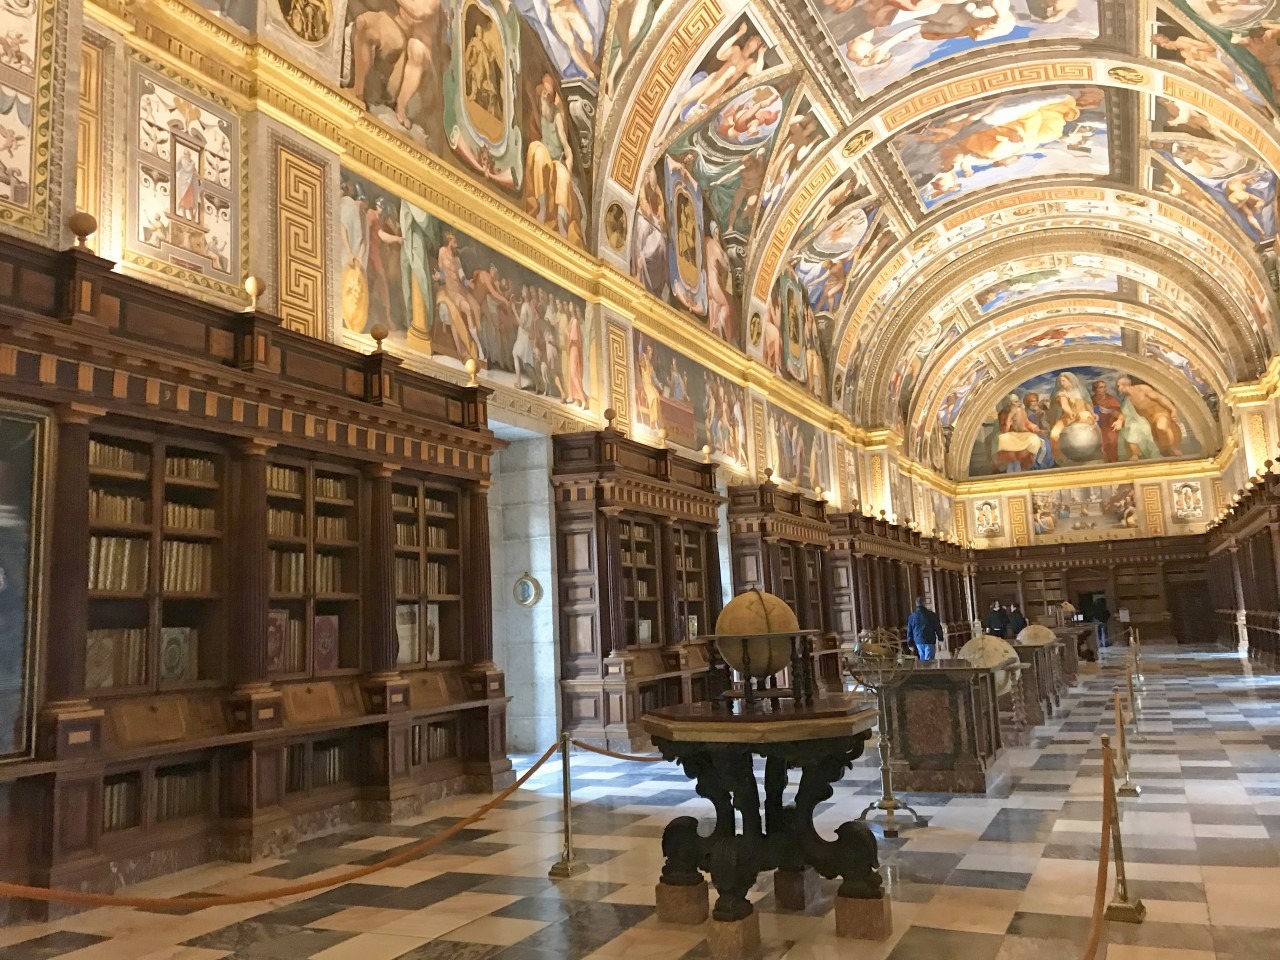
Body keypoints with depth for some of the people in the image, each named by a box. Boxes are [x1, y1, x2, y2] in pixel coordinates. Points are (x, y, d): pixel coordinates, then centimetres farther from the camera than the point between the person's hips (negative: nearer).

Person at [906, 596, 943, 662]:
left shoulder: (911, 616, 3)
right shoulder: (931, 615, -7)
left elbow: (909, 631, 7)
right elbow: (938, 628, 0)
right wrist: (940, 638, 16)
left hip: (918, 642, 4)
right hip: (929, 641, -4)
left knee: (922, 659, 15)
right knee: (928, 660, -4)